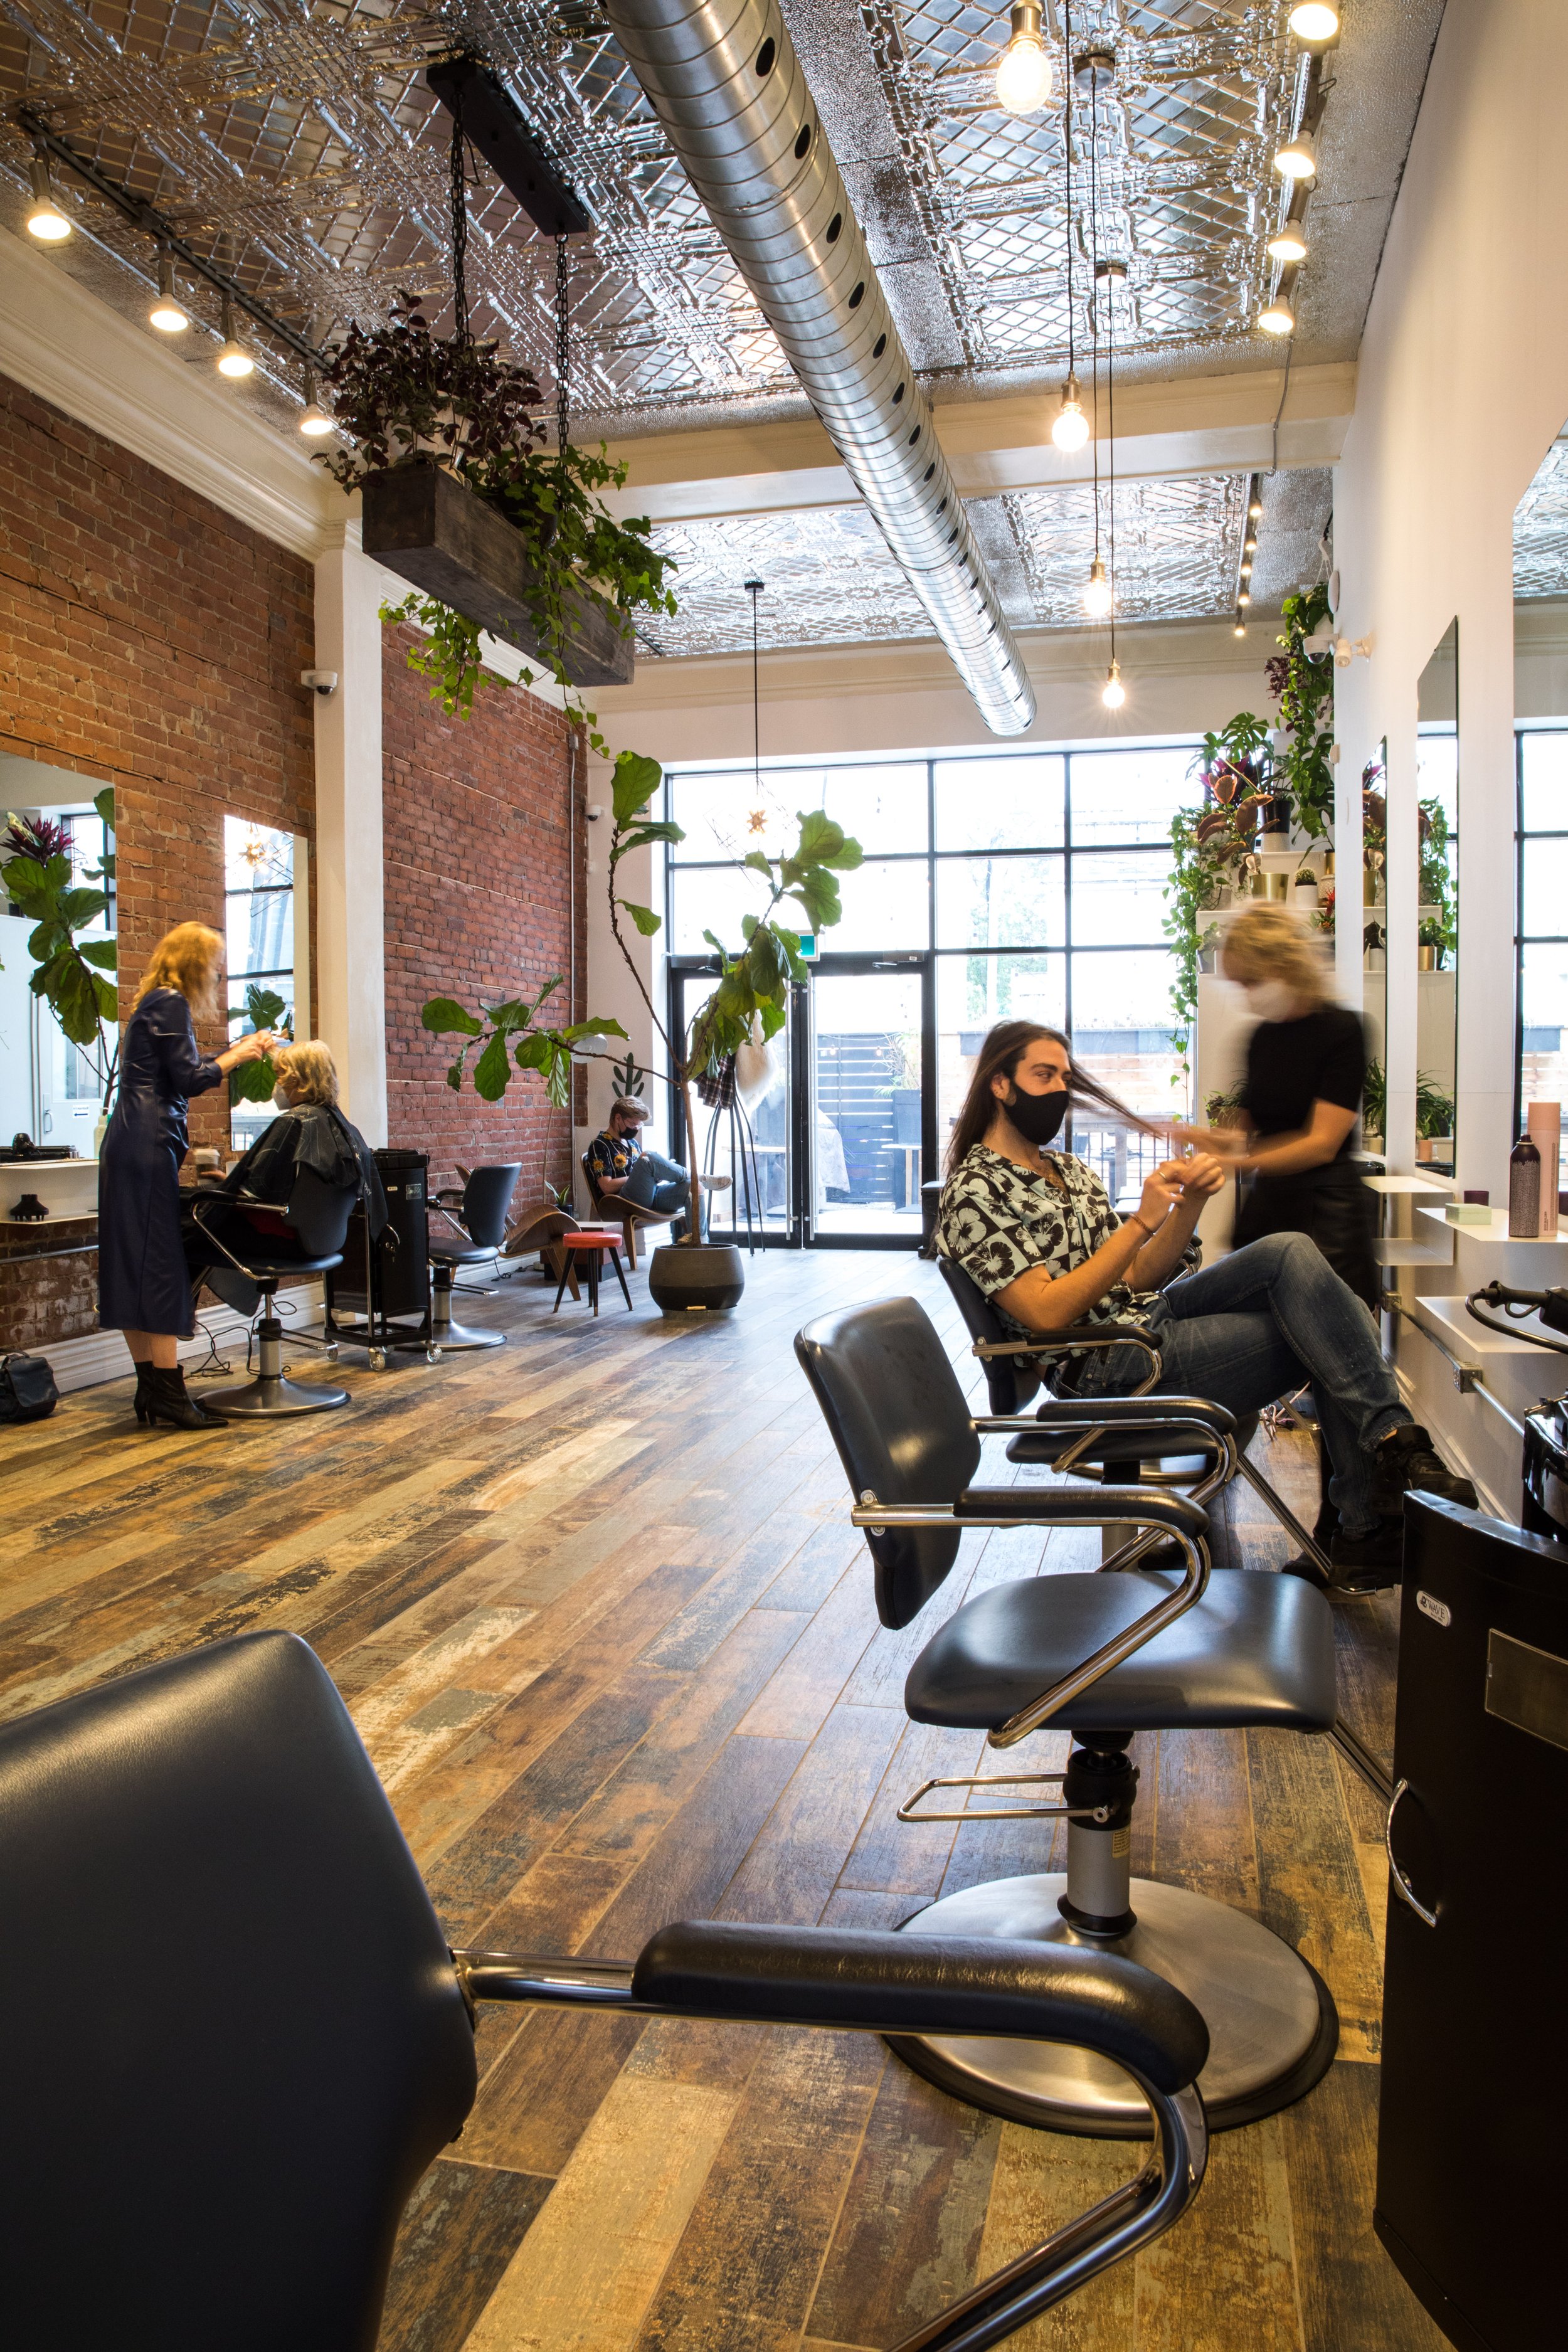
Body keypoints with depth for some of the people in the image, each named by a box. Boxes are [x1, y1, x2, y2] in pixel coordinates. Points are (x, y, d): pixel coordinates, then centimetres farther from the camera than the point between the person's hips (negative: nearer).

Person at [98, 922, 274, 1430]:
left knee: (134, 1264, 8)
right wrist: (236, 1057, 2)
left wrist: (236, 1049, 28)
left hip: (130, 1142, 10)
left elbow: (182, 1068, 26)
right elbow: (190, 1080, -12)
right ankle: (169, 1393, -8)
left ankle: (151, 1390, 12)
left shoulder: (158, 1003, 22)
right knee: (161, 1262, -9)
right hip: (150, 1144, -10)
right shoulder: (170, 1003, -8)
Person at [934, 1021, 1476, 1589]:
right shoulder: (974, 1193, -7)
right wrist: (1142, 1222, -18)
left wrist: (1191, 1202, -4)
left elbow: (1136, 1278, 13)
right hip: (1113, 1374, -8)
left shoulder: (1071, 1172, 20)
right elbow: (1046, 1312, -17)